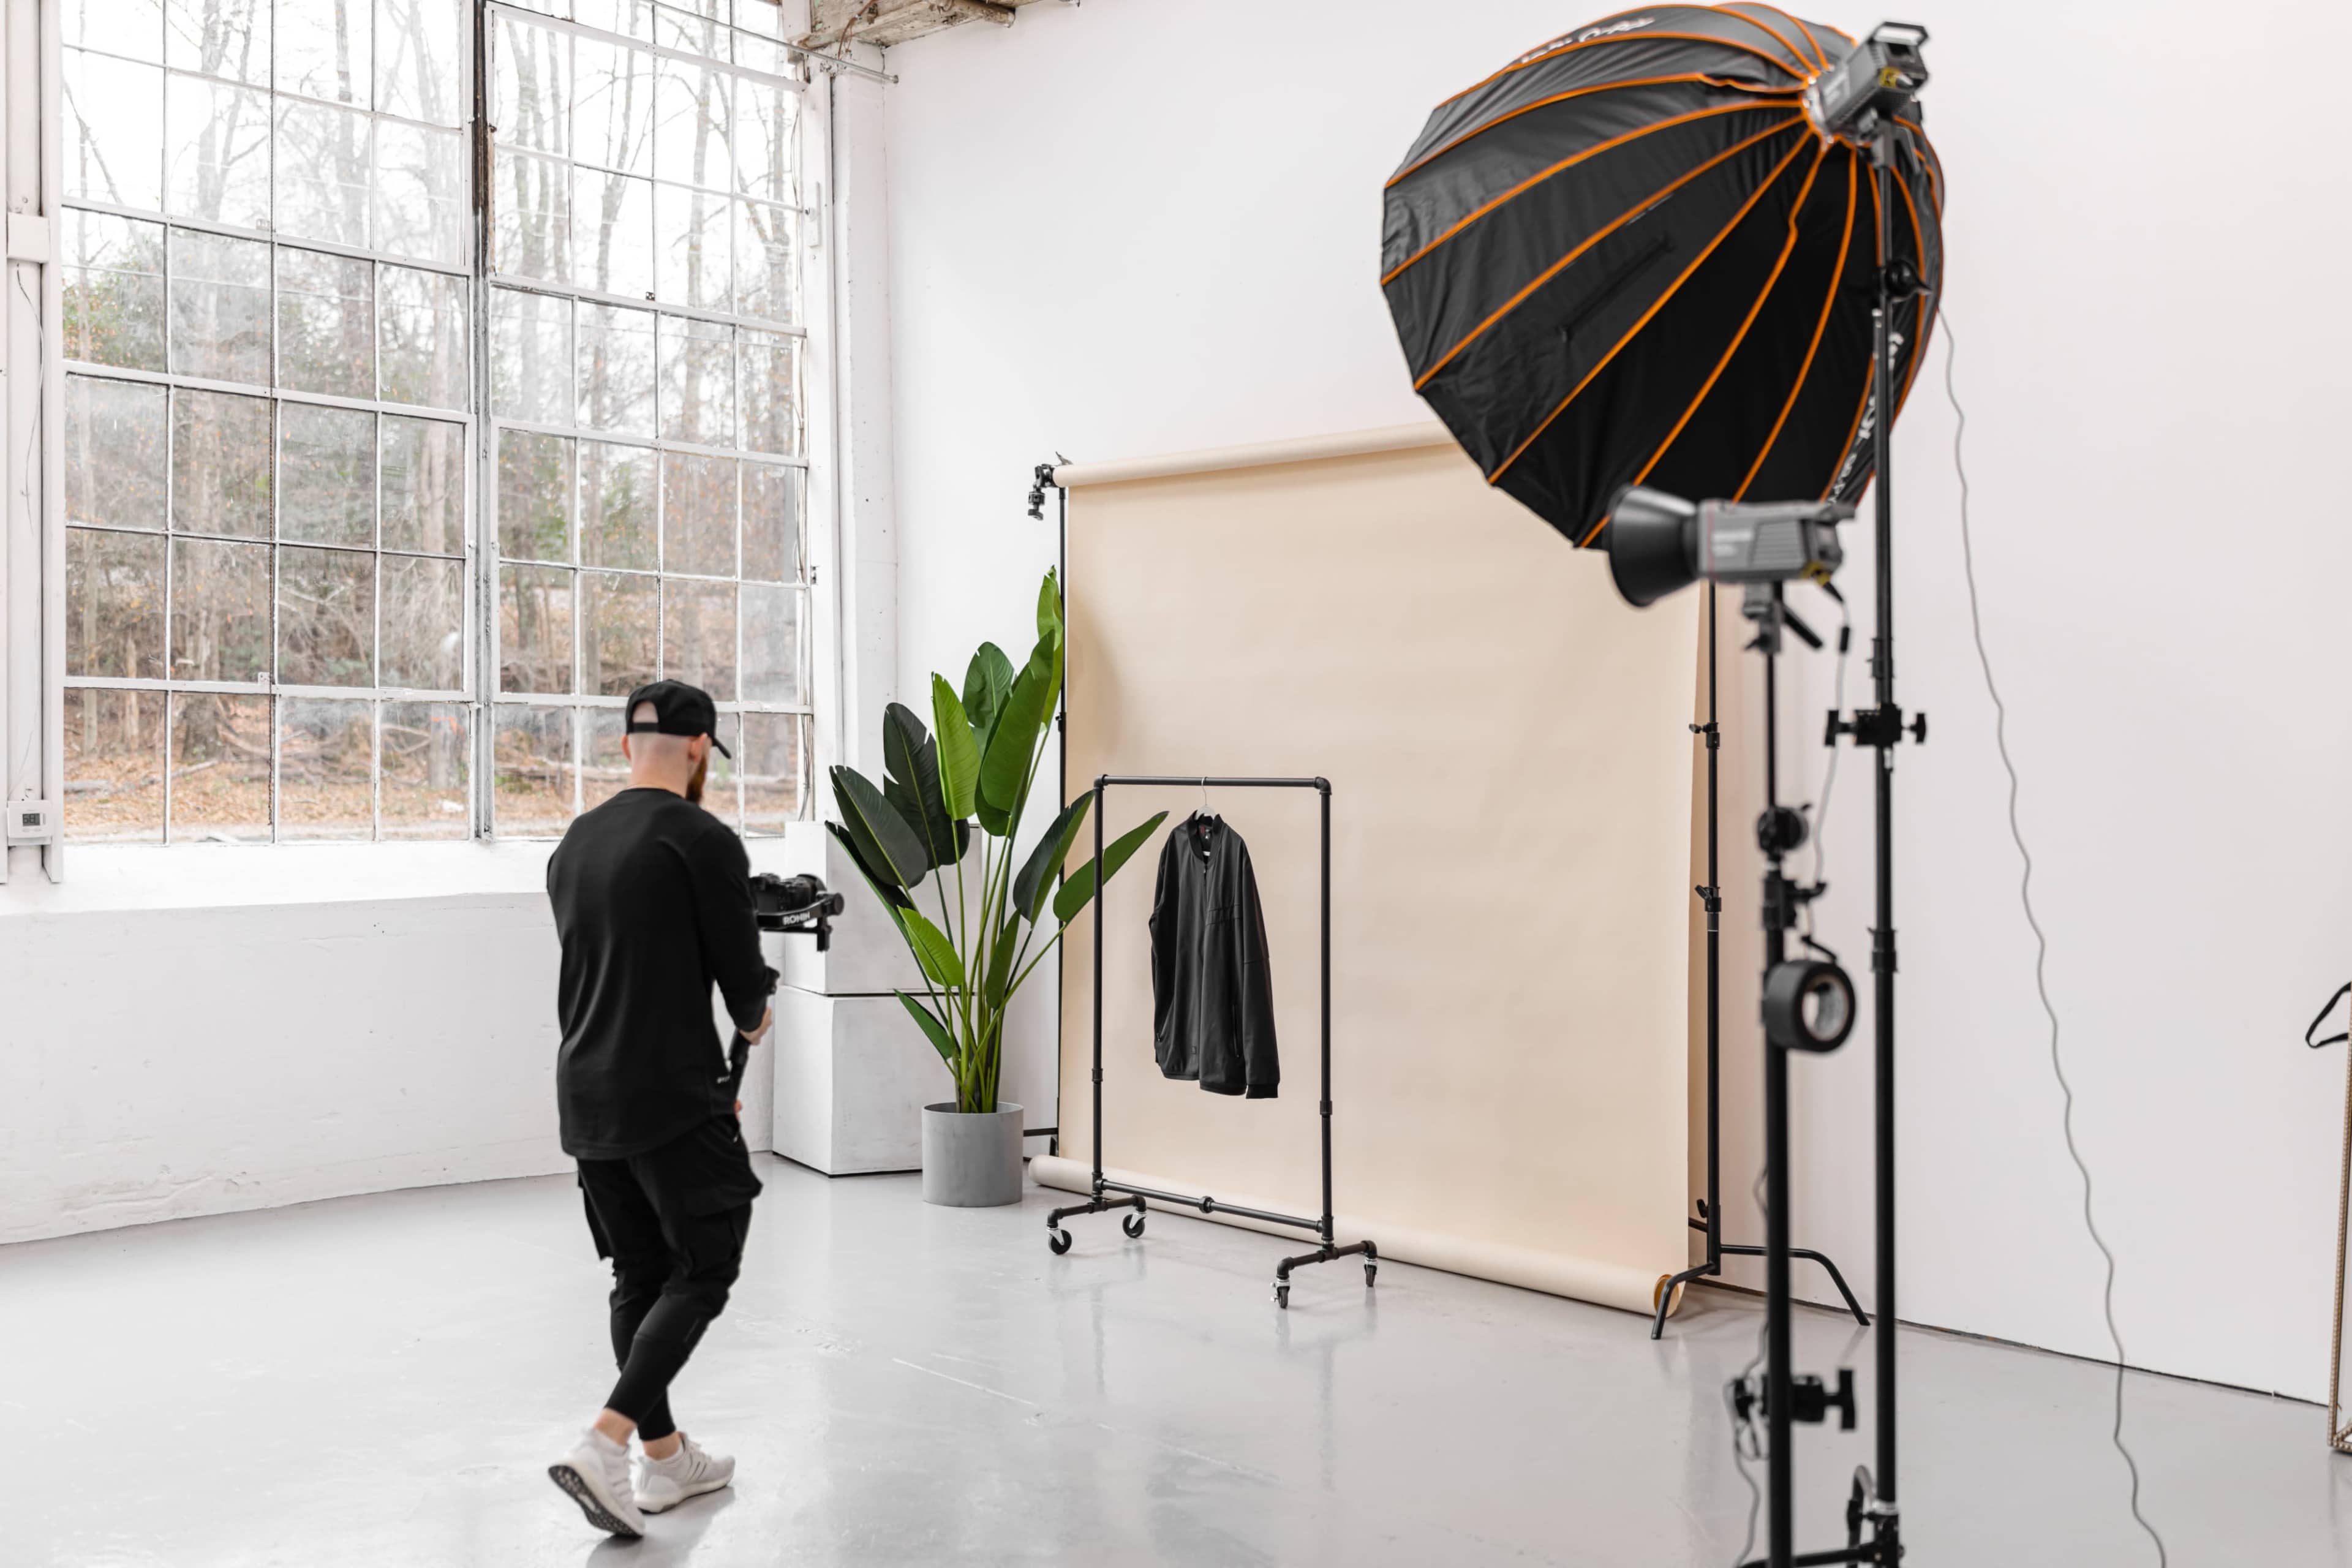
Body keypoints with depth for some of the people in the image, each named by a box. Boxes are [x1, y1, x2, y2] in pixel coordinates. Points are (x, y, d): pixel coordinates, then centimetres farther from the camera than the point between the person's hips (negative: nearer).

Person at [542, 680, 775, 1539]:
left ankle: (667, 1458, 23)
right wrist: (751, 1017, 16)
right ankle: (602, 1446, -13)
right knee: (701, 1274, 0)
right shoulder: (704, 840, -13)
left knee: (640, 1277, 16)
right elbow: (744, 984, -10)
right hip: (671, 1096, -8)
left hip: (587, 1093, 8)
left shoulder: (574, 845, 13)